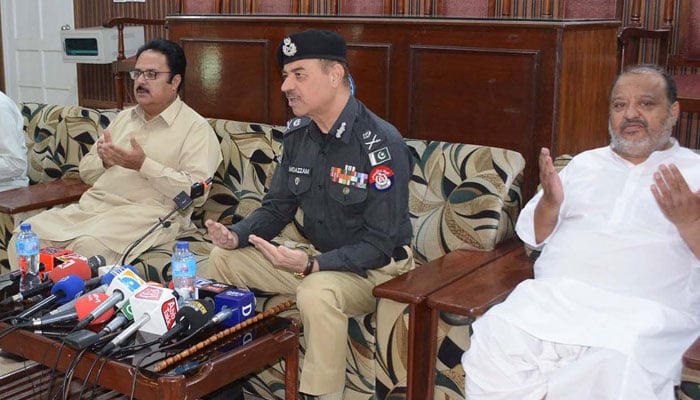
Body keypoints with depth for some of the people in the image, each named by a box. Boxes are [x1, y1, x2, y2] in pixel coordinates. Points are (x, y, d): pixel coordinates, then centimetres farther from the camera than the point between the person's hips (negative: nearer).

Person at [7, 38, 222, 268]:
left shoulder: (195, 128, -2)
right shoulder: (125, 118, 22)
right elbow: (86, 172, 23)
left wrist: (144, 165, -18)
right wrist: (104, 160, -1)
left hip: (146, 213, -7)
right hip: (93, 204, 7)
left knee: (88, 245, -33)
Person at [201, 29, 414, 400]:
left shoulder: (381, 142, -24)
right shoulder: (298, 134, -1)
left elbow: (380, 244, -24)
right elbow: (277, 207, 8)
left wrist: (312, 265, -36)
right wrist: (236, 236, -12)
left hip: (375, 268, -7)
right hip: (316, 257, 8)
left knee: (317, 292, -38)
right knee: (223, 258, 4)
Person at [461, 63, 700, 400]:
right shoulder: (585, 163, 22)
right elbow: (533, 236, 19)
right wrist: (550, 202, -2)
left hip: (642, 313, -3)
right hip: (552, 297, 3)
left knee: (614, 373, -34)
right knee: (490, 346, -24)